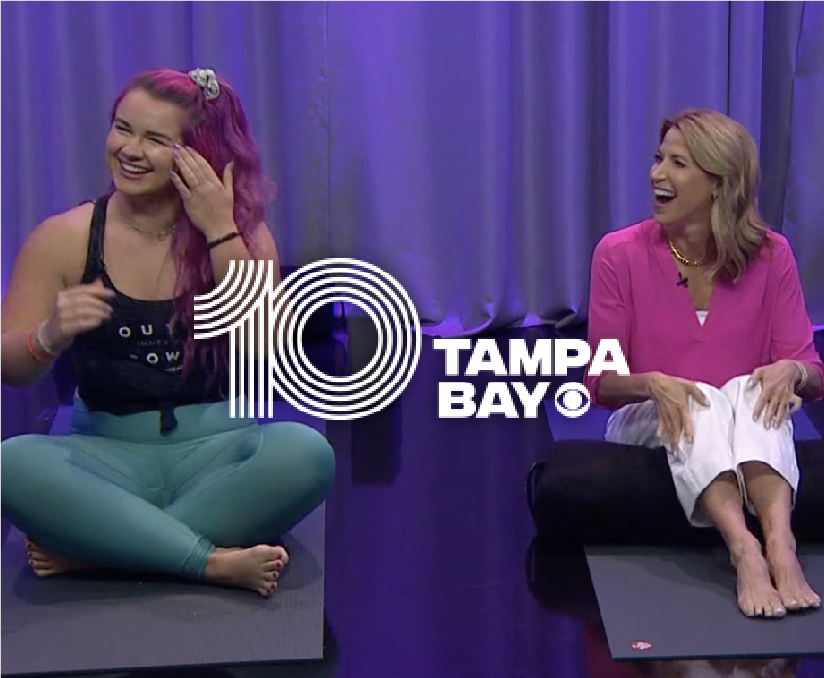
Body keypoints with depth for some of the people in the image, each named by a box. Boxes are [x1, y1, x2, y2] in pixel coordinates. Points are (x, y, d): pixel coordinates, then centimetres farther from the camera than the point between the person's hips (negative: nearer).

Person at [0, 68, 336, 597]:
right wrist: (51, 336, -23)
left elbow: (266, 354, -12)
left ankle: (94, 547, -24)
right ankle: (216, 562, -28)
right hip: (108, 452, 0)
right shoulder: (65, 239, 1)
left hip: (215, 448, 1)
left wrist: (221, 233, -15)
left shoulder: (243, 236, 3)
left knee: (305, 453, -31)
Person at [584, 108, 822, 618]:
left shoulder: (770, 255, -4)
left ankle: (780, 544, -56)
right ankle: (744, 552, -56)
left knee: (752, 388, -33)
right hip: (647, 424, -1)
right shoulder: (621, 254, -7)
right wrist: (652, 383, -27)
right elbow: (601, 382, -5)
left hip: (744, 429, 1)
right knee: (697, 400, -34)